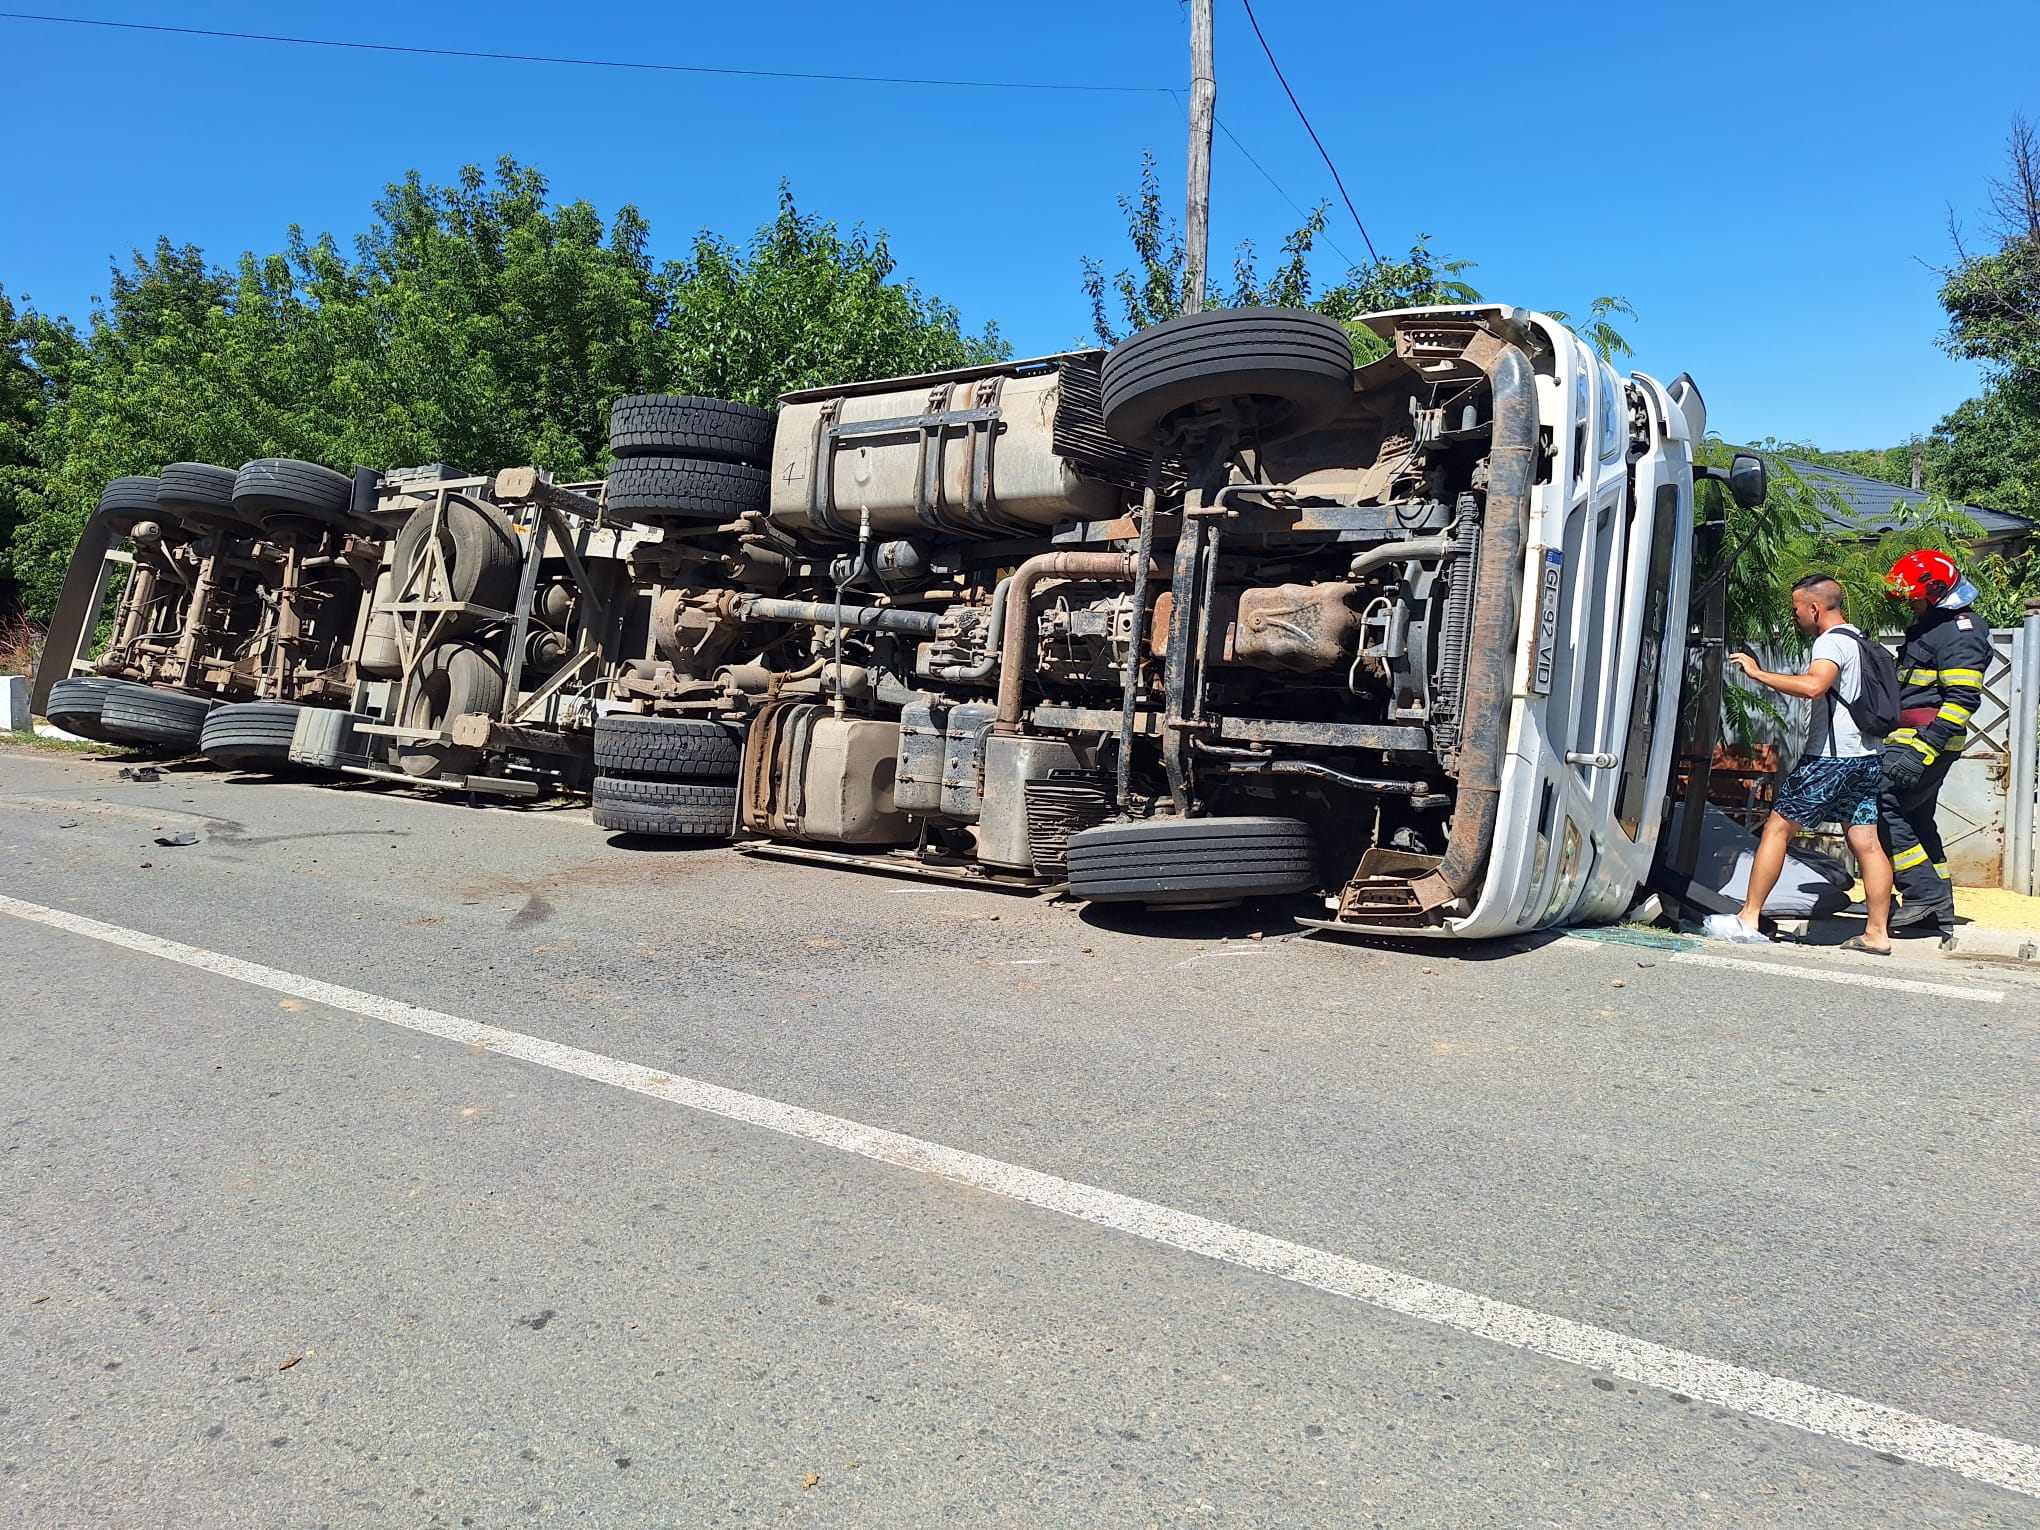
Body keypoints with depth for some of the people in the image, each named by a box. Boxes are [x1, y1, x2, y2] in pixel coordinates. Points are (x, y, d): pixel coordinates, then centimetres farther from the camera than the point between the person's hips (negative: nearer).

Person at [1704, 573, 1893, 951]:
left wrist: (1758, 673, -26)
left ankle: (1747, 920, -3)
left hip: (1832, 757, -9)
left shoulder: (1832, 641, -12)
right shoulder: (1859, 641, 18)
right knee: (1866, 842, 7)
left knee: (1777, 828, -4)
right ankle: (1877, 933, 9)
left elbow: (1813, 686, -31)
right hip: (1866, 756, 9)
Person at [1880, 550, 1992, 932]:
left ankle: (1924, 893, -13)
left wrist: (1923, 749, -28)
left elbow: (1962, 699, -22)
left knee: (1882, 806, -16)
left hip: (1927, 741, -11)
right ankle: (1940, 911, 22)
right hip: (1910, 739, 11)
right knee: (1916, 820, 15)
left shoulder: (1960, 632, -13)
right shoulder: (1930, 625, 19)